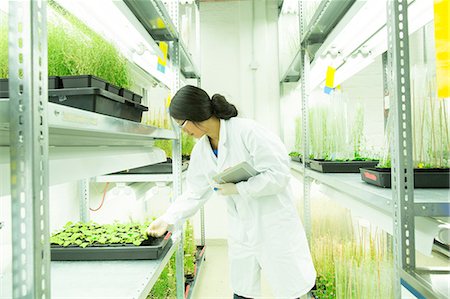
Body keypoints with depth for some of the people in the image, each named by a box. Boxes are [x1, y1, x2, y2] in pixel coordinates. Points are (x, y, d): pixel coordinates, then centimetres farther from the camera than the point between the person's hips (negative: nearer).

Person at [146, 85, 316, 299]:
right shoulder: (201, 151, 1)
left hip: (274, 226, -6)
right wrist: (168, 220, -4)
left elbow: (279, 174, -21)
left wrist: (237, 189, -21)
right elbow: (194, 194, 6)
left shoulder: (246, 131, -20)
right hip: (241, 232, 6)